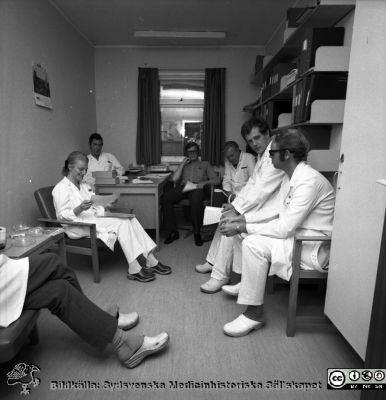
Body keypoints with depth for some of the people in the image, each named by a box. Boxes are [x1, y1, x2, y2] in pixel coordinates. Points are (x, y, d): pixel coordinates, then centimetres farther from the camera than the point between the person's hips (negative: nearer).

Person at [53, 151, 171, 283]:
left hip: (93, 217, 8)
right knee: (121, 222, -28)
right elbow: (62, 215, -10)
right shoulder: (61, 188, -2)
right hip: (78, 227, -7)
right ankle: (134, 269, -29)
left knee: (130, 218, -16)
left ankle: (151, 261, -19)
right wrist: (79, 209, -27)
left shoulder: (84, 185, 23)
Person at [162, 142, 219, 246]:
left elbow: (216, 180, 11)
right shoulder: (183, 165, 29)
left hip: (197, 188, -3)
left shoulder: (205, 164, 24)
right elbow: (174, 179, 12)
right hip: (183, 187, 3)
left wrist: (204, 183, -8)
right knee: (166, 197, -28)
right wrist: (182, 164, 10)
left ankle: (197, 233, -24)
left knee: (195, 200, -40)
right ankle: (173, 232, -22)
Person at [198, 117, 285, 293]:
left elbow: (263, 188, -23)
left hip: (272, 208, -10)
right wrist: (235, 204, 1)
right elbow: (252, 183, 14)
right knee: (225, 217, 2)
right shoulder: (262, 154, 15)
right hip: (261, 202, 10)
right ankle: (215, 262, 8)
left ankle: (221, 276, -4)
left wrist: (237, 210, -18)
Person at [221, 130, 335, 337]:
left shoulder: (309, 181, -23)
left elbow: (285, 229, -27)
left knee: (253, 244, -25)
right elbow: (283, 219, 9)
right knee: (248, 234, 7)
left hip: (313, 248, -10)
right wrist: (243, 222, -2)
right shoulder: (289, 177, 7)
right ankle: (246, 283, 20)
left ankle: (255, 313, -11)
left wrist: (243, 227, -20)